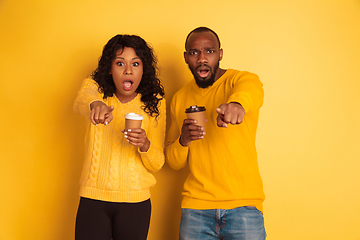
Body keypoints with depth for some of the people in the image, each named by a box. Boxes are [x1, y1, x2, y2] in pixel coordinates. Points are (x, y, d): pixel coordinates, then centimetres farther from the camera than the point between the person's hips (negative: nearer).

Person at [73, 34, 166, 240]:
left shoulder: (154, 103, -1)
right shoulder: (96, 88, -1)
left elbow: (157, 164, -1)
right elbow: (80, 102, -27)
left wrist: (145, 145, -22)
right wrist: (95, 104, -49)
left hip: (136, 202, 1)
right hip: (93, 199, 0)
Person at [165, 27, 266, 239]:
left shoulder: (243, 80, -4)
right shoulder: (180, 99, 9)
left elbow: (251, 89, -31)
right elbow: (173, 162, 12)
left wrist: (237, 103, -54)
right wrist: (182, 142, -10)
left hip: (243, 206, -3)